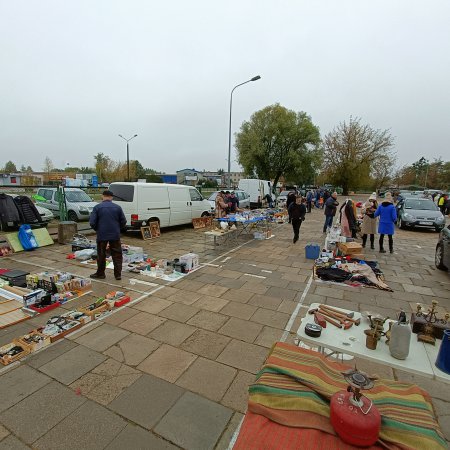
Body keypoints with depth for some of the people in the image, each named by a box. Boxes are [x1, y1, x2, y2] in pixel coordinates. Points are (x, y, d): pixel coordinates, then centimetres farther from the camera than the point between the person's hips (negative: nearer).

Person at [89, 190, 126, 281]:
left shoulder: (97, 207, -5)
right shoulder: (117, 207, 0)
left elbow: (92, 222, -7)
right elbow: (123, 222, 2)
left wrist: (97, 229, 11)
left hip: (102, 235, -1)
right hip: (115, 235, 1)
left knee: (101, 255, 13)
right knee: (117, 255, 8)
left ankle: (100, 273, 25)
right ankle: (118, 274, 10)